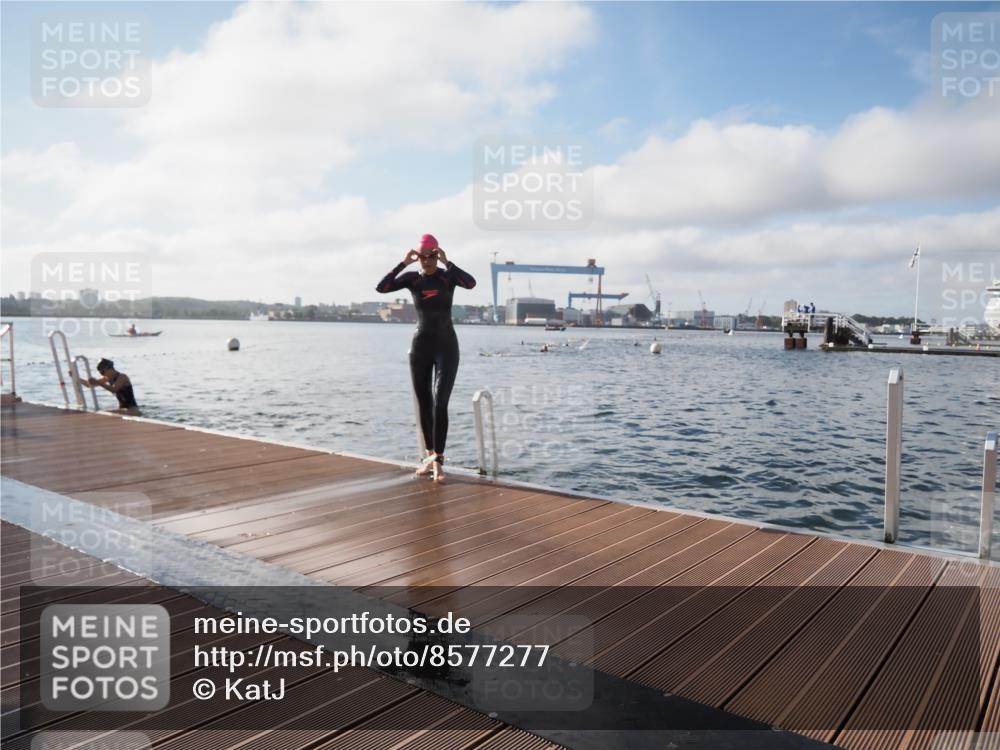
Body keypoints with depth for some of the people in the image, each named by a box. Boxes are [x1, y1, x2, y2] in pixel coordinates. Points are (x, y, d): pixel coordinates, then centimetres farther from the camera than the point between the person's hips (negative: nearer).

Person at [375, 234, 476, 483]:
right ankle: (430, 455, 22)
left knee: (439, 404, -14)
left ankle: (438, 461, -11)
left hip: (446, 346, -3)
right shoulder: (412, 278, 1)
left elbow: (471, 283, -25)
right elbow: (381, 288, -13)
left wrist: (447, 262, -23)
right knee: (424, 405, 9)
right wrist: (403, 263, -16)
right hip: (420, 346, 3)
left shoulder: (448, 275, -3)